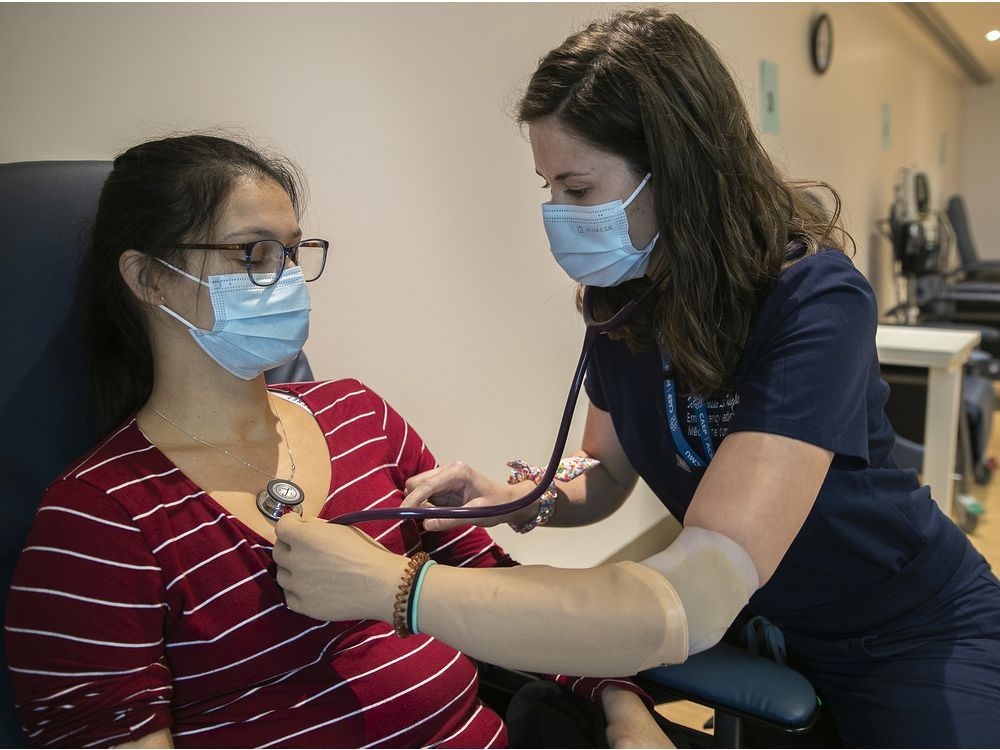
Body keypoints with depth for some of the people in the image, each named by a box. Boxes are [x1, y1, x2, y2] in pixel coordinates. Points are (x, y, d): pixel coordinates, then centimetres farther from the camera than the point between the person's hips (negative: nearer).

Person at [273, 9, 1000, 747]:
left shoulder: (815, 303, -30)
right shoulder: (627, 300, -9)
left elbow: (691, 606, -40)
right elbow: (607, 476, 4)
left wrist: (388, 584, -39)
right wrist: (525, 501, -18)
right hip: (761, 620, 5)